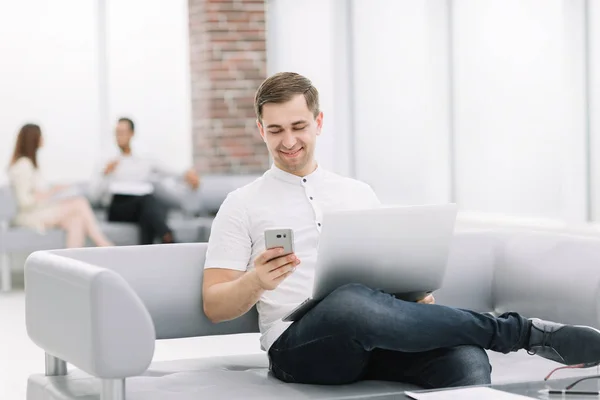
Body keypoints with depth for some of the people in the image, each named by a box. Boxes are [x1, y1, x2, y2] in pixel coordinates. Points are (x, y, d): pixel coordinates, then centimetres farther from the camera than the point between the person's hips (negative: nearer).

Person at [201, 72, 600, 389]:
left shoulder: (359, 194, 23)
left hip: (380, 335, 3)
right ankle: (525, 332, -26)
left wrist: (417, 292, -2)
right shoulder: (242, 205, 12)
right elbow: (215, 305, 5)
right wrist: (256, 282, -18)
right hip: (300, 346, -3)